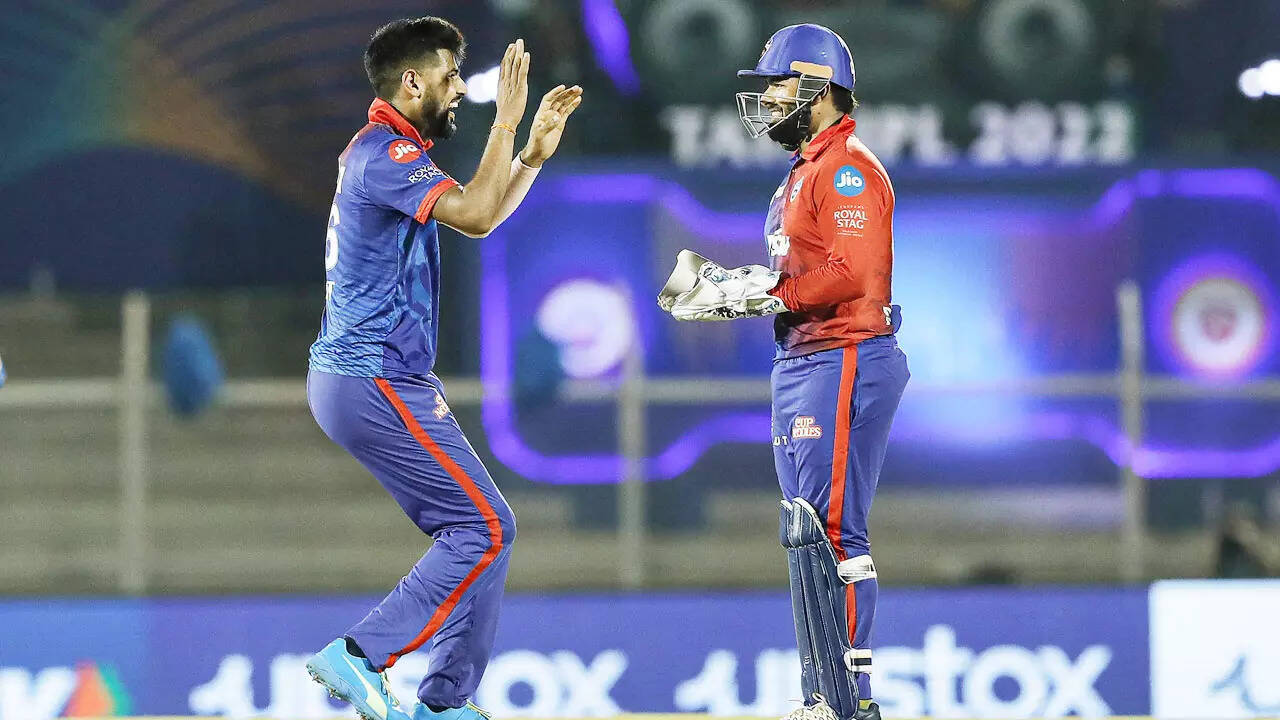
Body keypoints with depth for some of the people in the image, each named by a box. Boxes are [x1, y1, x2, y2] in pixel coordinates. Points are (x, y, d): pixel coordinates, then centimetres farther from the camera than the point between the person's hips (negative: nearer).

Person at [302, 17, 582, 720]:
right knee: (485, 528, -10)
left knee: (477, 529, 12)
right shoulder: (384, 153, -15)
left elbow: (483, 212, 25)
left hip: (352, 380, 11)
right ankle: (359, 656, -13)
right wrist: (505, 121, -18)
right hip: (377, 382, -11)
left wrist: (536, 150, 13)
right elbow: (475, 216, -26)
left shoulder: (387, 151, 18)